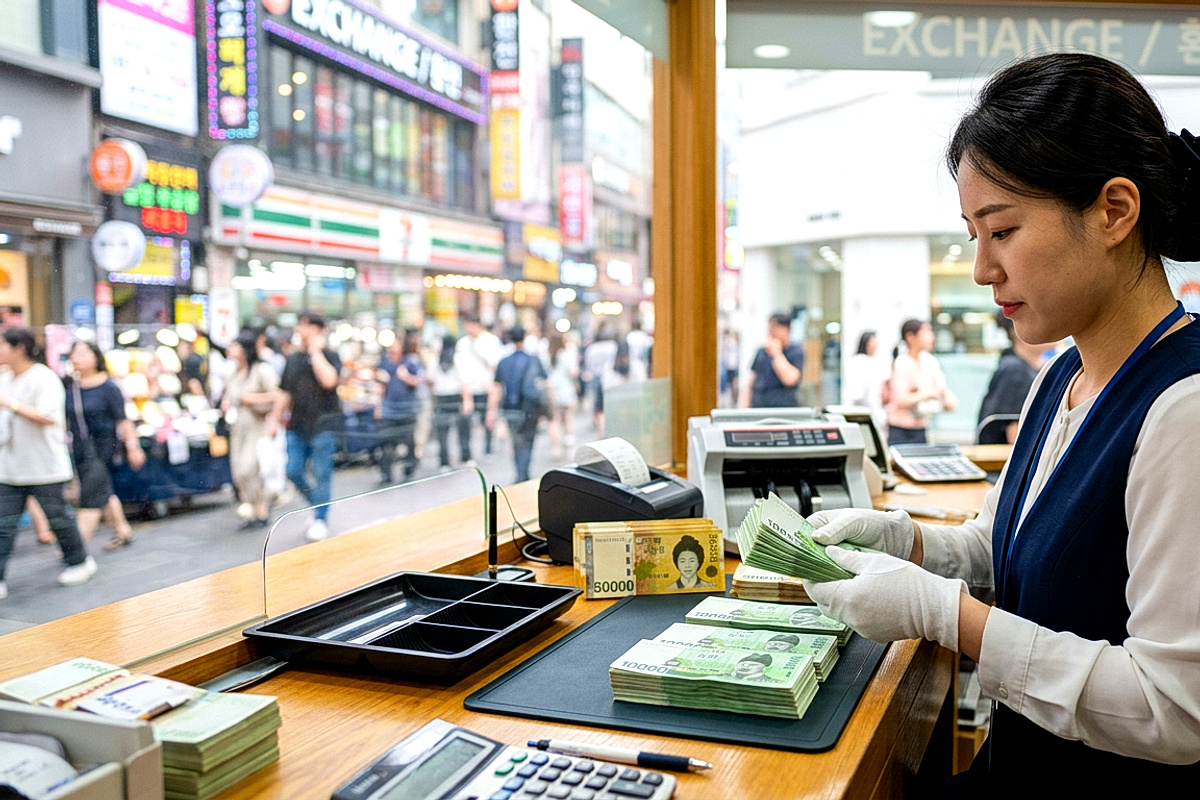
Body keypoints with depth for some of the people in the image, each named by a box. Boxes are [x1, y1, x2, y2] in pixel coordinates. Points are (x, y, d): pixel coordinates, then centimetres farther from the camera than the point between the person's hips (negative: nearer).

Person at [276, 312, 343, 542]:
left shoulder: (329, 356, -3)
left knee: (321, 474, -1)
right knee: (294, 472, 4)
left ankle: (320, 520, 9)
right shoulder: (293, 359, 13)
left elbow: (329, 380, -23)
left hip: (323, 423, -5)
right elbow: (285, 393, 18)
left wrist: (315, 351, -15)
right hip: (298, 425, 5)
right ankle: (318, 504, 27)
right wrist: (276, 418, 13)